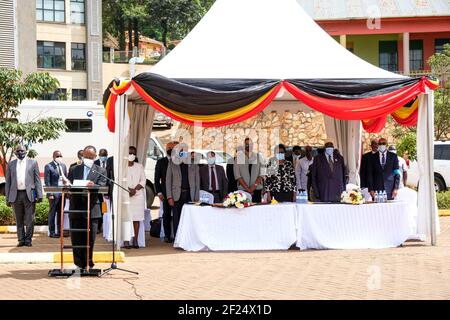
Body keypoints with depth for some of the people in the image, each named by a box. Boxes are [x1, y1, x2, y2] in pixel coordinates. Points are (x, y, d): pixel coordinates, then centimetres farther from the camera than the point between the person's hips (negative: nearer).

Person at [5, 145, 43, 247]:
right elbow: (8, 182, 11)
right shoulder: (11, 165, 11)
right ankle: (21, 240, 11)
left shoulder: (32, 163, 8)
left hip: (29, 194, -2)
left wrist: (39, 195, -3)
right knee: (19, 220, 5)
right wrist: (7, 198, 5)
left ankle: (28, 240, 5)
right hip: (16, 195, 2)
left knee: (30, 219, -3)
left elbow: (37, 180, 5)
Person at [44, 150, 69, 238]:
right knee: (52, 213, 0)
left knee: (61, 213, 9)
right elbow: (47, 181, -7)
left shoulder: (63, 166, 14)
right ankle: (52, 232, 4)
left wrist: (66, 181, 0)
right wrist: (50, 194, -13)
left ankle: (60, 231, 14)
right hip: (54, 193, -6)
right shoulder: (48, 166, -4)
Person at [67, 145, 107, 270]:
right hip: (76, 208, 3)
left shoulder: (101, 171, 8)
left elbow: (102, 188, -6)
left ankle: (88, 263, 8)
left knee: (90, 239, -2)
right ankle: (79, 264, 9)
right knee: (76, 238, 3)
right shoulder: (74, 169, 17)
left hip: (92, 209, -2)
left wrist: (93, 185, -27)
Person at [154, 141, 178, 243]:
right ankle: (167, 235, 8)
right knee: (167, 214, 2)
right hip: (166, 192, 0)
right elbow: (157, 179, 6)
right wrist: (159, 192, -3)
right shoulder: (161, 162, 7)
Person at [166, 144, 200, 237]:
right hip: (177, 195, -1)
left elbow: (197, 181, 10)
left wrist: (197, 198, 2)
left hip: (190, 195, 1)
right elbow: (168, 180, 5)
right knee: (177, 219, 0)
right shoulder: (172, 164, 6)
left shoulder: (193, 164, 8)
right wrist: (169, 197, -4)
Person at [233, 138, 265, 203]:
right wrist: (247, 188, -10)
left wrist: (254, 186, -11)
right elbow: (237, 175, -3)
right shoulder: (239, 157, 4)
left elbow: (262, 173, 1)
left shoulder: (258, 157, 7)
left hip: (257, 189, 1)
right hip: (243, 189, -1)